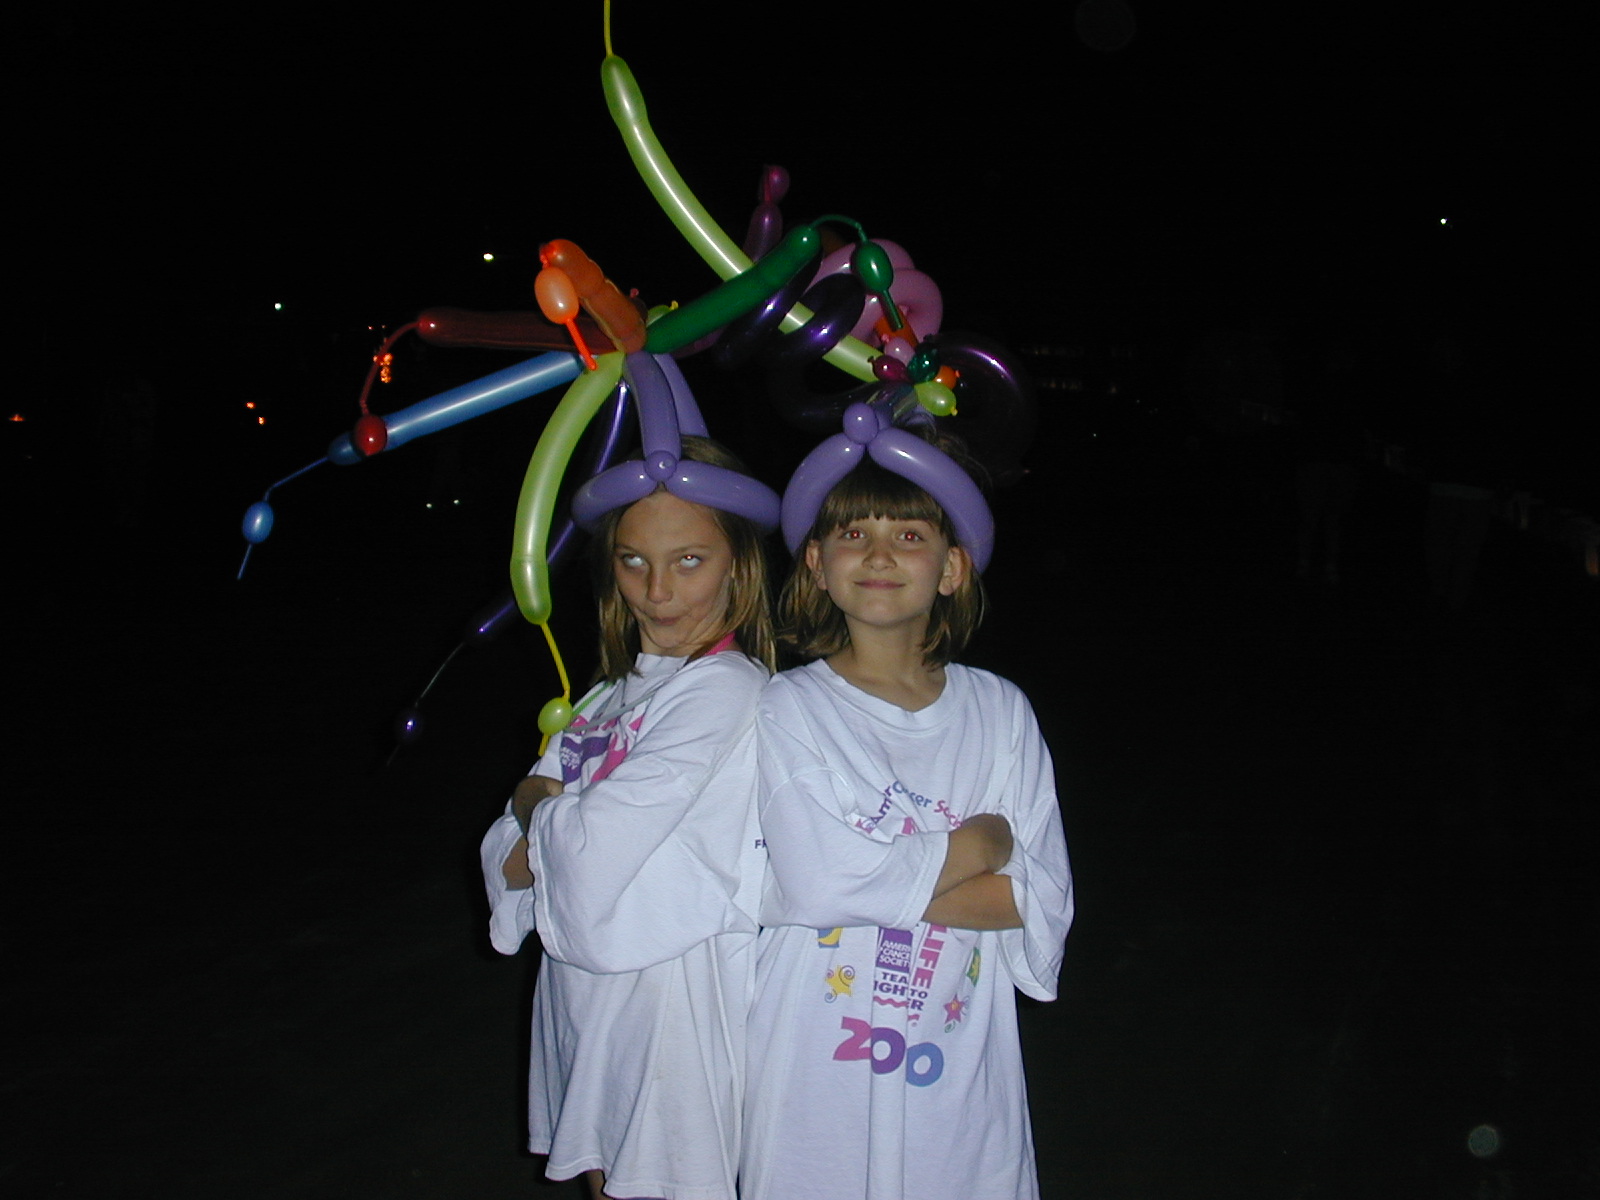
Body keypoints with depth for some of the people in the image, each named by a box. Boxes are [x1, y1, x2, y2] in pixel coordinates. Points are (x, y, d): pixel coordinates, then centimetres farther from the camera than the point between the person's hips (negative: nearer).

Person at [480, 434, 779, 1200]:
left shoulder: (725, 692, -15)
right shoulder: (615, 693, 10)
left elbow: (594, 847, -21)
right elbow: (506, 862, 6)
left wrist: (537, 803, -2)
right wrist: (553, 822, -14)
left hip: (675, 998, -7)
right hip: (582, 988, 8)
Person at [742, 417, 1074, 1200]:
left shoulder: (999, 712, 3)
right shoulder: (788, 710, -5)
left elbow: (1043, 909, -3)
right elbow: (819, 884, -18)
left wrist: (882, 879, -14)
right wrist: (985, 841, -8)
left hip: (961, 1078, 2)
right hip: (817, 1075, -2)